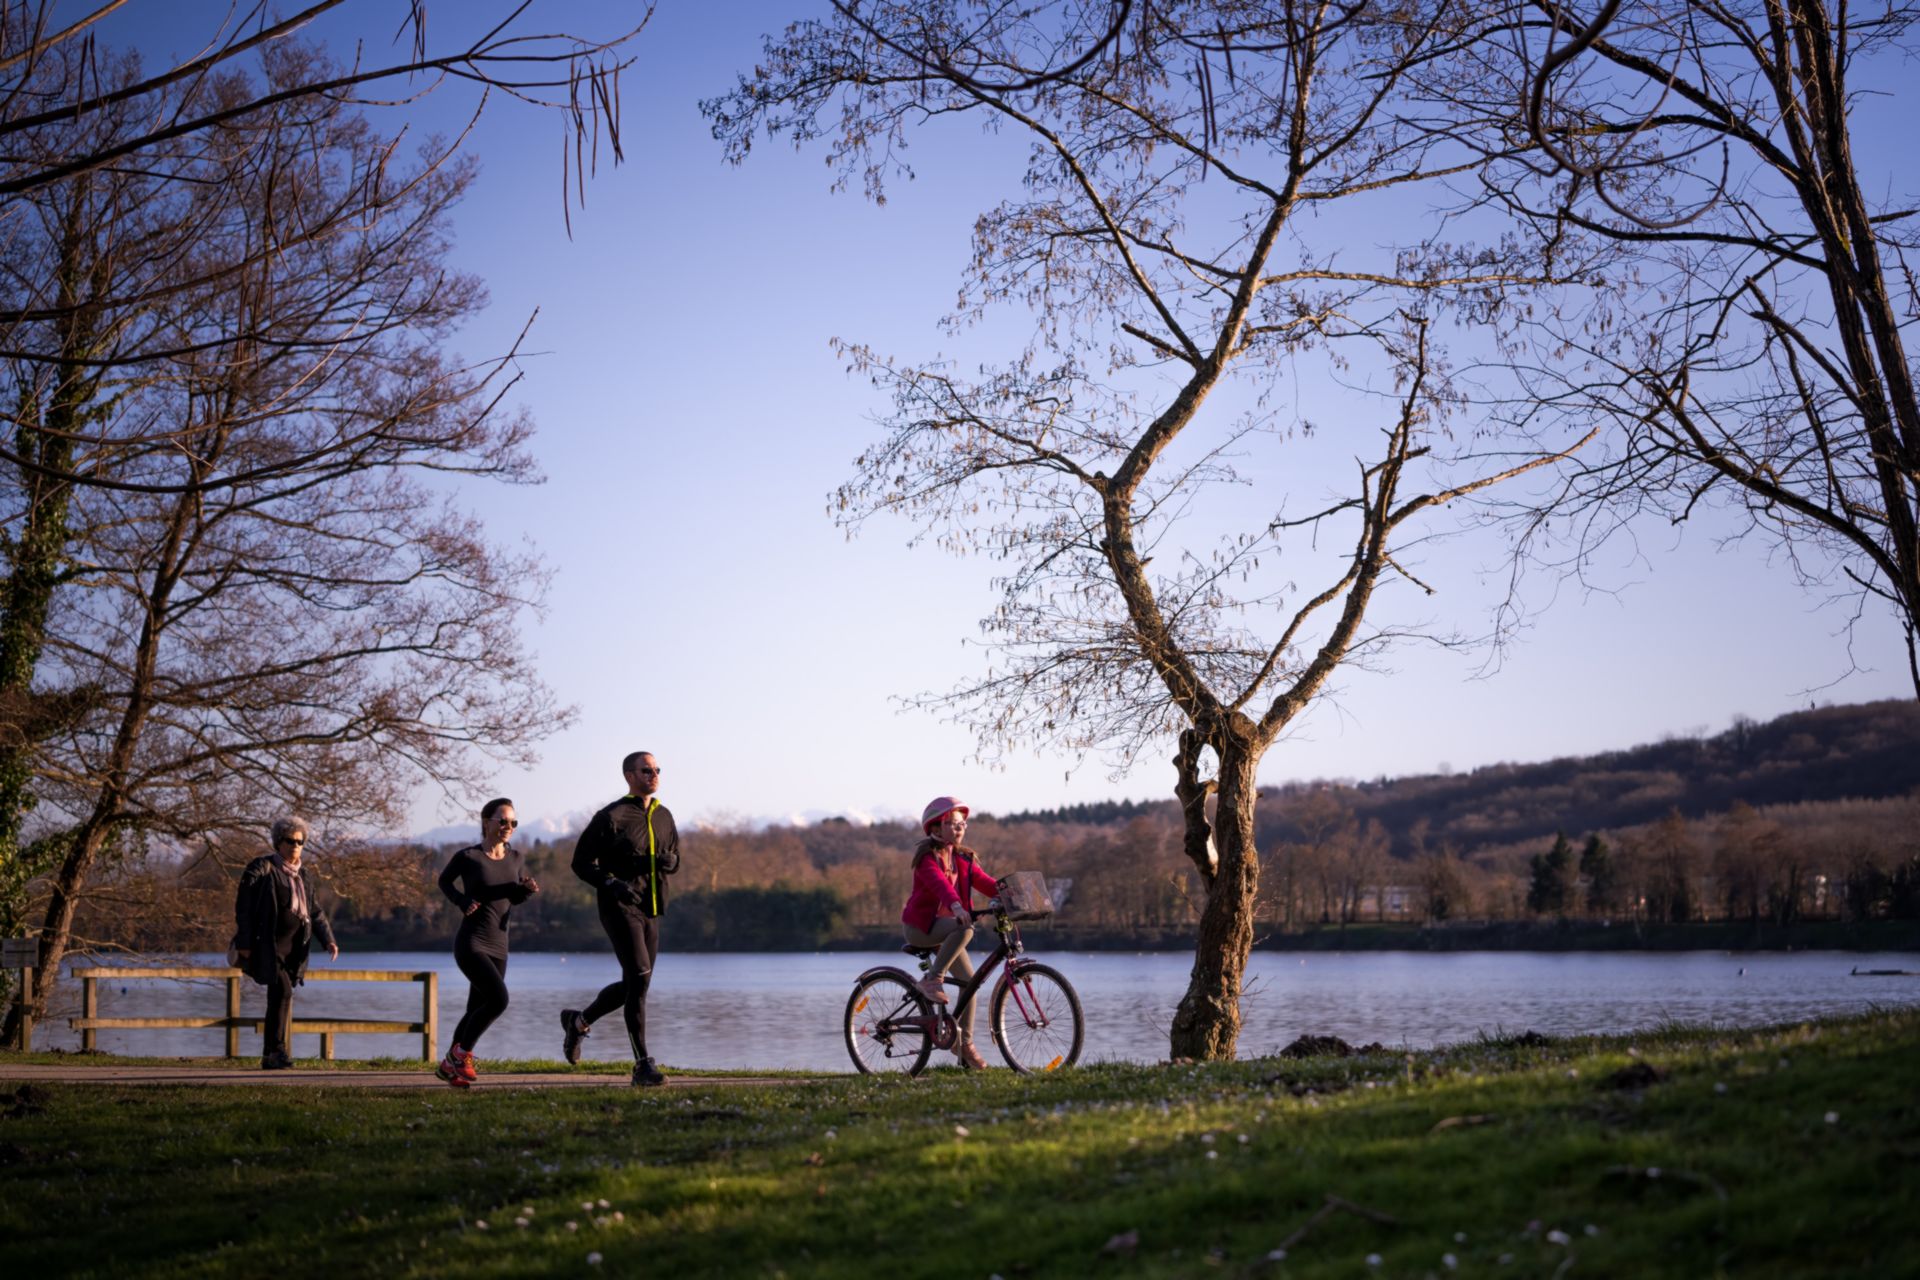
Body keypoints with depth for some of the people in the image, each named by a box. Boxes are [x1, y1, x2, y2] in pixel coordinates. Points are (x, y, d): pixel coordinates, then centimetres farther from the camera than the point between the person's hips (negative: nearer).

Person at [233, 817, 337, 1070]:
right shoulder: (261, 868, -6)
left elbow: (314, 911, 16)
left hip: (292, 946, 7)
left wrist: (328, 940, 3)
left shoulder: (300, 875, 16)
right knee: (282, 991, -20)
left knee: (278, 997, 8)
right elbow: (243, 905, -10)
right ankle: (278, 1051, -20)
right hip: (267, 944, -7)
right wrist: (243, 944, -15)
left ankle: (269, 1058, 13)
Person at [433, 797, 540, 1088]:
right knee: (498, 998, -21)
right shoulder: (468, 856, -8)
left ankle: (448, 1065, 29)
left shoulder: (515, 858, 6)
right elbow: (444, 881, 10)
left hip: (498, 948, 6)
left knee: (477, 1010, 11)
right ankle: (461, 1052, -3)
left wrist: (528, 889, -4)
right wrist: (462, 901, -7)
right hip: (470, 943, -6)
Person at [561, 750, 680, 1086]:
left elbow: (675, 858, 21)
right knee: (639, 977, -17)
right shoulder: (611, 817, -8)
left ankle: (578, 1021, 38)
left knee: (634, 985, 13)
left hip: (650, 910, 7)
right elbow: (581, 862, -6)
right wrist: (612, 884, -21)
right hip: (619, 907, -7)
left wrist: (670, 861, -4)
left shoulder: (663, 817, 12)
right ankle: (642, 1065, -15)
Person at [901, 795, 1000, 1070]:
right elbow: (938, 881, -33)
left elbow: (984, 881, -3)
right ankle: (932, 980, -24)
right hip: (920, 925, -7)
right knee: (965, 927, -34)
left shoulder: (963, 859, 9)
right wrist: (955, 905, -52)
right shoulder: (928, 857, -14)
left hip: (945, 926, 7)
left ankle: (965, 1043, 7)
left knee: (969, 979, -3)